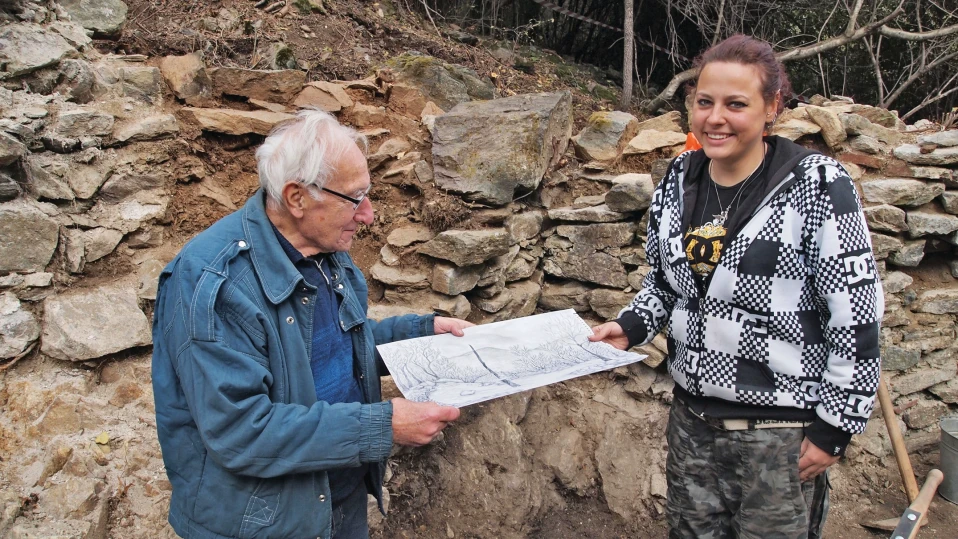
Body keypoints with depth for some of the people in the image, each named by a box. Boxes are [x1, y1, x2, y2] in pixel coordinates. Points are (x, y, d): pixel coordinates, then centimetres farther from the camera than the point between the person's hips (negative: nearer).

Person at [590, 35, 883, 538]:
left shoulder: (818, 186, -15)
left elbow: (856, 318, -13)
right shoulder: (678, 180, 1)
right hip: (692, 414, 5)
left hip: (781, 429, -5)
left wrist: (834, 426, -11)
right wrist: (630, 327, -4)